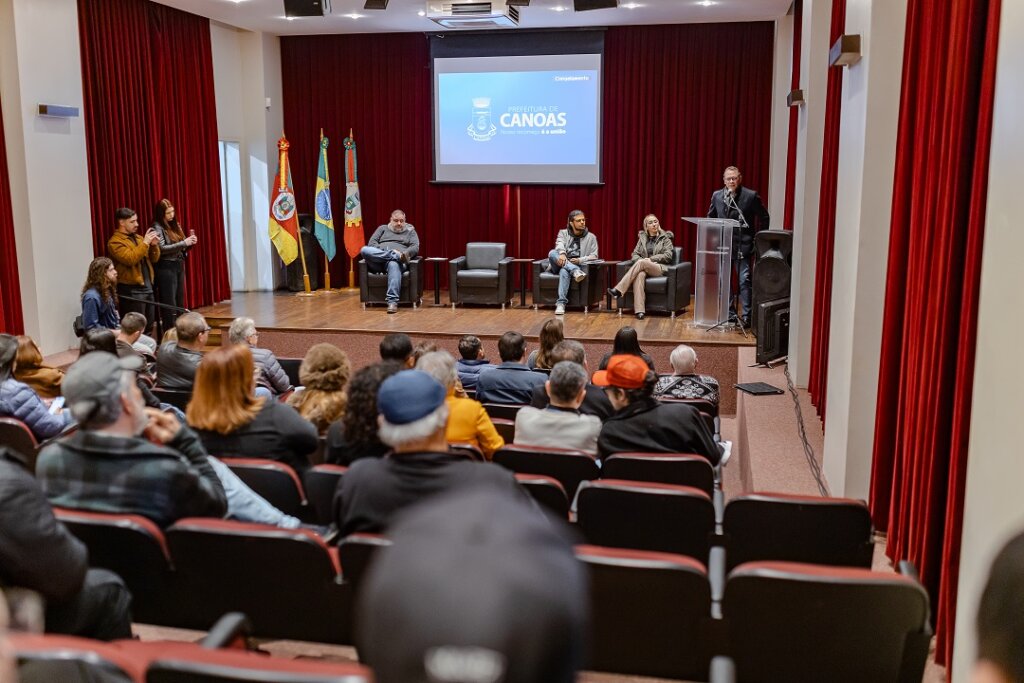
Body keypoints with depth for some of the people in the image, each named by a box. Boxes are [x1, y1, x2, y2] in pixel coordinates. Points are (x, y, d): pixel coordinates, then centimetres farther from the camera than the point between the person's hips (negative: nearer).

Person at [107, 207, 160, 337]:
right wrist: (145, 243, -19)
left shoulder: (138, 237, 16)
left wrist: (154, 245, -3)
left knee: (150, 325, 13)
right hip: (131, 290, -8)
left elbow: (153, 259, 16)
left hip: (147, 287, 8)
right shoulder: (115, 242, -8)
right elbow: (130, 259, -23)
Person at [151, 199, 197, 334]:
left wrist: (189, 242, -3)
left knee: (180, 302, 11)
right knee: (169, 304, -5)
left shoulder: (175, 226, 12)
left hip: (179, 266, 7)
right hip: (166, 268, -7)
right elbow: (162, 249, -17)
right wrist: (183, 243, -21)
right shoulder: (157, 228, -8)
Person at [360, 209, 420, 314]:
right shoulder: (382, 228, 26)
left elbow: (415, 247, 7)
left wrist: (404, 253, -14)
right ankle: (397, 257, -33)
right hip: (377, 262, 2)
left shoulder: (410, 231, 23)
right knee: (364, 250, -30)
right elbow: (372, 243, 11)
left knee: (394, 264, -42)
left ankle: (392, 301, -50)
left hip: (397, 261, -2)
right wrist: (384, 251, -8)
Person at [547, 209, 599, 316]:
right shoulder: (563, 233, 11)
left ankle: (561, 303, -47)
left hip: (577, 266, -2)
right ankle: (576, 271, -45)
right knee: (552, 253, -31)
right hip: (559, 266, 2)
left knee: (564, 271, -39)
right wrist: (562, 254, -37)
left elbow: (594, 256, 1)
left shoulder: (591, 237, 11)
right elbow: (559, 244, -12)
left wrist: (580, 260, -18)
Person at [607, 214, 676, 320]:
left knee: (641, 263, -34)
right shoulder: (642, 238, 21)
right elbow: (635, 254, 13)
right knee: (639, 275, -38)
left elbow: (668, 255, -1)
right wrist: (642, 260, -10)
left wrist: (651, 259, -10)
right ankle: (639, 310, -51)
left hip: (660, 268, -2)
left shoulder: (665, 238, 11)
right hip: (643, 268, 2)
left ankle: (619, 290, -40)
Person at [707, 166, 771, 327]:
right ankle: (729, 313, 21)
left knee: (744, 281, -8)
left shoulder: (751, 196, -5)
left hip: (742, 246, -4)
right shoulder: (717, 196, 6)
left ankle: (746, 316, -6)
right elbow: (710, 217, 18)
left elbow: (764, 217, 1)